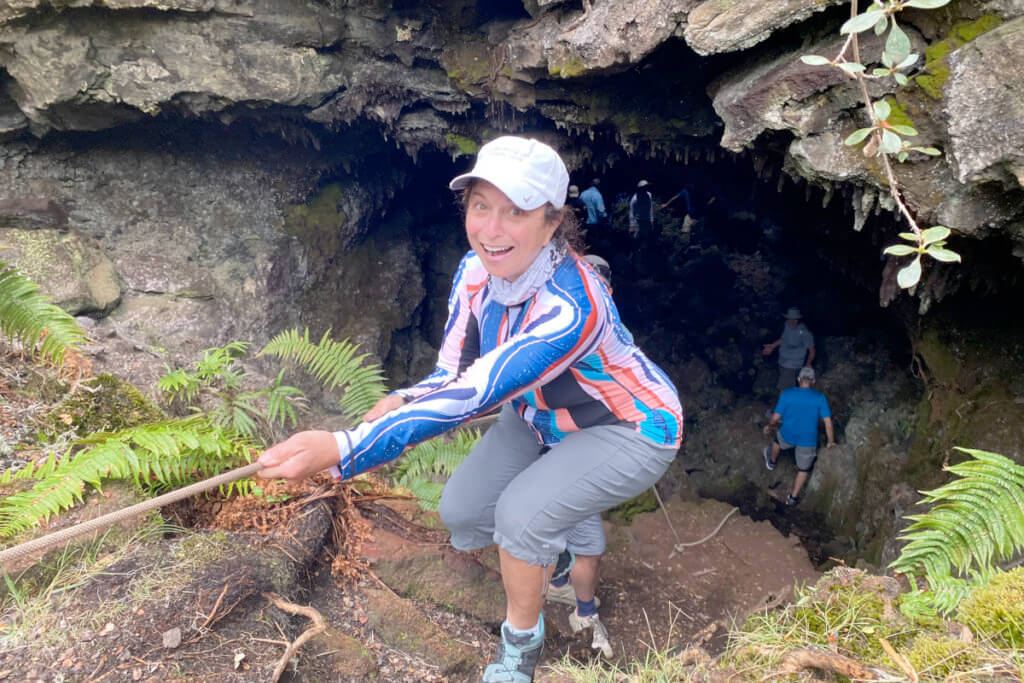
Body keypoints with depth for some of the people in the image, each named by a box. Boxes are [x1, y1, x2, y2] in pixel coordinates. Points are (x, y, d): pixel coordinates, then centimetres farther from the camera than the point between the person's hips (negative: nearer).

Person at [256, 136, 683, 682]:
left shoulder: (569, 308, -39)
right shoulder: (476, 271, -16)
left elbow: (473, 395, -44)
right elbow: (452, 375, -8)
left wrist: (341, 449, -51)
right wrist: (399, 403, -31)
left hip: (631, 429, -7)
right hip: (543, 417, 7)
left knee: (524, 510, -26)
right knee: (462, 512, 3)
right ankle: (551, 557, 37)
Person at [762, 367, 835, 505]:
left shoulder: (787, 394, -14)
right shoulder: (820, 397, -14)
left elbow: (776, 417, -9)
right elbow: (828, 422, -13)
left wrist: (769, 426, 13)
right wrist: (831, 441, 2)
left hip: (787, 436, 1)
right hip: (808, 441, -1)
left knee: (778, 439, 38)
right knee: (804, 469, 22)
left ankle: (771, 461, 63)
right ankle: (793, 498, 32)